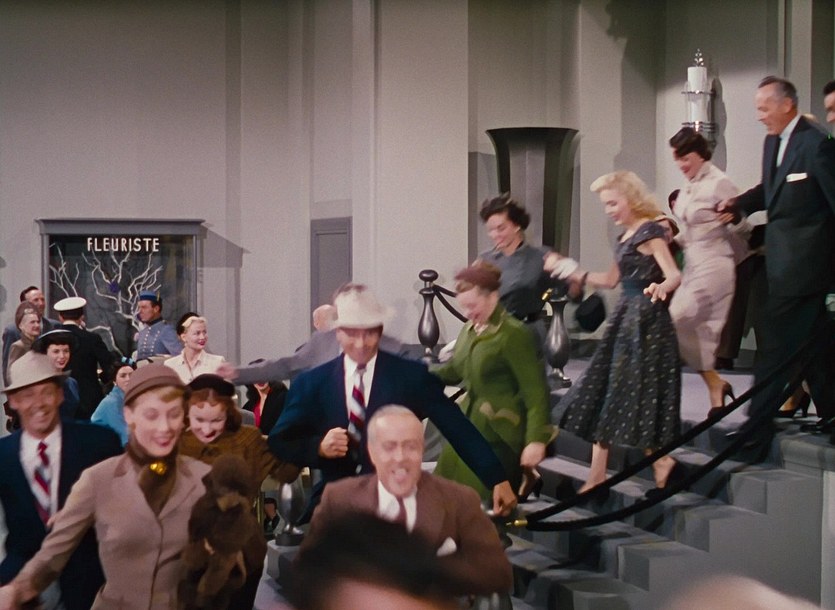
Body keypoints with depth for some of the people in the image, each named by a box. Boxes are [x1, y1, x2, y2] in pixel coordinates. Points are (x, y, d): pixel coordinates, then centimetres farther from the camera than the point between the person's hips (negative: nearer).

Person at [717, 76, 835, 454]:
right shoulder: (773, 142, 11)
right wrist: (738, 204, 5)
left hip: (800, 262, -9)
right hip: (784, 256, 9)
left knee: (776, 346, -7)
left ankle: (755, 433, -2)